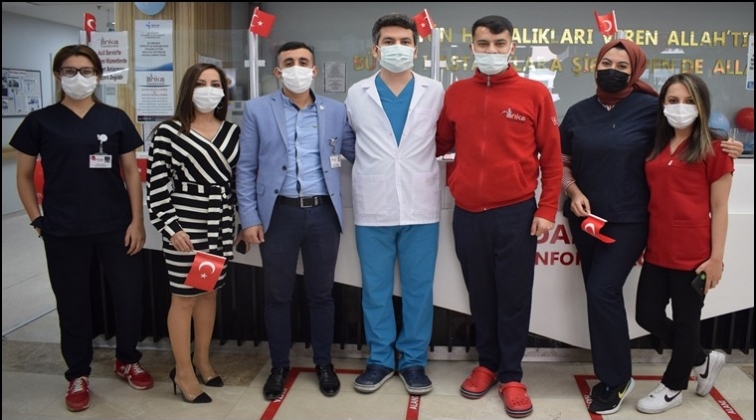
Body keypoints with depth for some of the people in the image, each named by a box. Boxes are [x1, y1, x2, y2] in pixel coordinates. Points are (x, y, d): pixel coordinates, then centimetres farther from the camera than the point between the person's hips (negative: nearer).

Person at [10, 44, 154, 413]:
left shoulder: (116, 119, 4)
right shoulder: (40, 121, 2)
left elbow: (131, 171, 5)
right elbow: (24, 175, 7)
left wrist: (137, 220, -2)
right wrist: (37, 219, -1)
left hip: (115, 226, 1)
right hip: (64, 231, 0)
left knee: (129, 294, 6)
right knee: (72, 302, 9)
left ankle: (127, 361, 29)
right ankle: (78, 375, 26)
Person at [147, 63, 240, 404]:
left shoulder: (232, 132, 8)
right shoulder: (168, 132, -6)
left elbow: (239, 179, 12)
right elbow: (157, 184, -8)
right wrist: (170, 226, -14)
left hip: (221, 225, 5)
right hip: (185, 225, -5)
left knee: (210, 292, 14)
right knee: (184, 296, 3)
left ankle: (202, 360, 31)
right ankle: (183, 372, 16)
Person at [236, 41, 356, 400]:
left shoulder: (335, 111, 7)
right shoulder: (257, 110, 3)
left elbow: (358, 153, 10)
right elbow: (246, 168, 2)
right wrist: (249, 218, -4)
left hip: (323, 212, 1)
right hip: (278, 213, -1)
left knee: (321, 292, 12)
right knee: (277, 294, 9)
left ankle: (323, 363, 29)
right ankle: (279, 366, 27)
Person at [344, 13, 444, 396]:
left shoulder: (435, 93, 2)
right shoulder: (356, 95, 3)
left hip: (421, 208, 0)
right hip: (373, 209, 1)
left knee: (419, 289, 7)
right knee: (375, 289, 9)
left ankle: (413, 360, 22)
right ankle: (380, 359, 24)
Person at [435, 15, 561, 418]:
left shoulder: (535, 93, -1)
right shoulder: (455, 93, 6)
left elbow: (551, 157, 0)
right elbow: (441, 144, 16)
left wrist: (547, 210, -5)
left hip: (516, 213, -2)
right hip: (467, 213, 2)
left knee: (514, 298, 5)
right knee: (480, 295, 13)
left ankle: (511, 376, 19)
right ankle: (487, 364, 30)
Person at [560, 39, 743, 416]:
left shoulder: (649, 108, -4)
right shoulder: (578, 112, 6)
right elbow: (562, 162, 10)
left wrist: (719, 145, -12)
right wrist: (574, 193, -7)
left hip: (628, 221, -4)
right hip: (586, 219, 4)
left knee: (603, 292, -12)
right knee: (599, 295, 10)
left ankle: (614, 381, 7)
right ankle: (616, 374, 27)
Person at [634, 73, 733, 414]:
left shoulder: (713, 149, -5)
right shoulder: (656, 147, 12)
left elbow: (719, 209, -6)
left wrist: (716, 257, -10)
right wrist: (643, 243, 10)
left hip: (693, 254, -6)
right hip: (658, 251, 7)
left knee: (685, 321, 9)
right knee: (648, 316, 12)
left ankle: (673, 387, 30)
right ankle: (704, 360, 36)